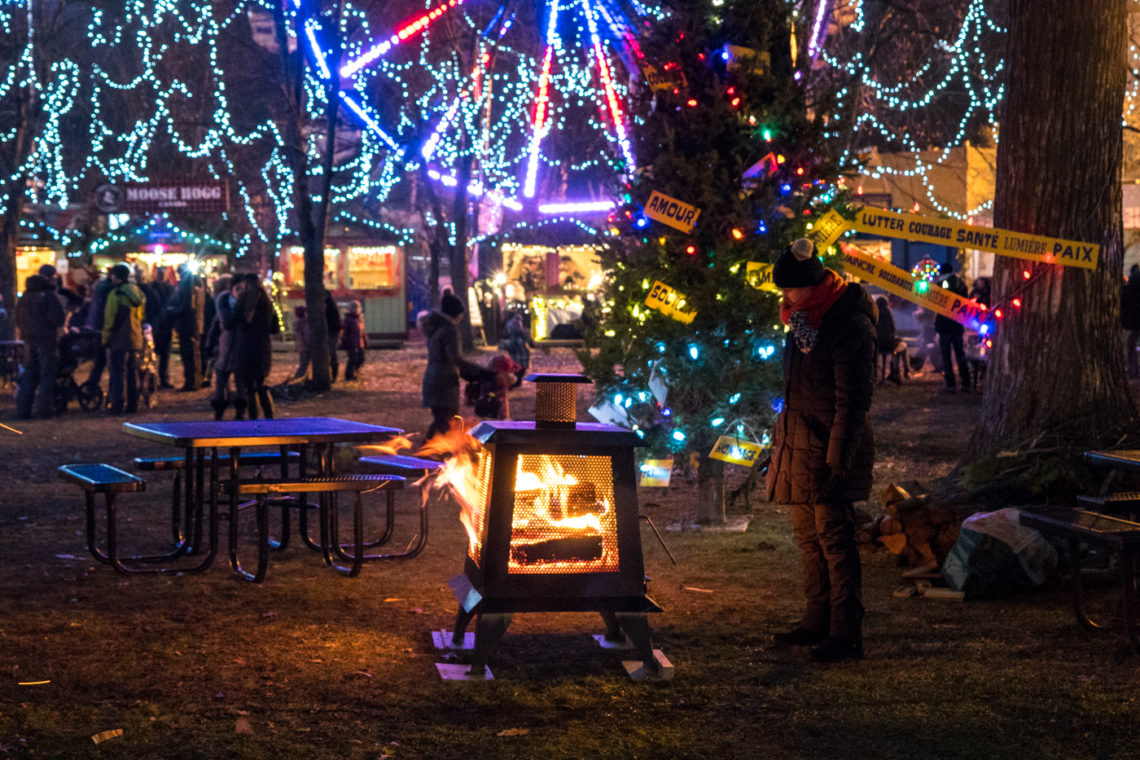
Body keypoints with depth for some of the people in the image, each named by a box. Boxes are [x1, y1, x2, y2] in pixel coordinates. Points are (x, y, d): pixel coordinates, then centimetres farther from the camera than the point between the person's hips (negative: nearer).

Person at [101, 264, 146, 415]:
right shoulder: (138, 293, 11)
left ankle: (117, 405, -7)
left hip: (119, 340, -7)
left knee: (118, 372, -4)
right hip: (135, 339, 7)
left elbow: (109, 319, -13)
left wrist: (105, 339, -6)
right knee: (133, 372, 12)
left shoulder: (116, 293, -12)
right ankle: (132, 404, 14)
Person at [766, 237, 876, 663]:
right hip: (799, 444, 9)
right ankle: (818, 620, 24)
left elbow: (853, 401, -18)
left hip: (830, 448, -9)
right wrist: (783, 437, 22)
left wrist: (838, 461, -21)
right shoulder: (804, 318, 13)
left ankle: (846, 633, -4)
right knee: (807, 534, 14)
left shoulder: (849, 325, -16)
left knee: (833, 536, -8)